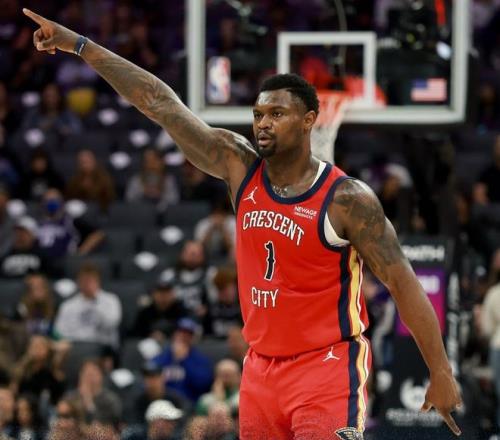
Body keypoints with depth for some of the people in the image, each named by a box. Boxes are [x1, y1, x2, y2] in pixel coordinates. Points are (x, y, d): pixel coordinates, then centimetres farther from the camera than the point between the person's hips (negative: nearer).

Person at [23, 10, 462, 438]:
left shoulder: (346, 200, -13)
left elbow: (404, 282, -10)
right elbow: (161, 103, 2)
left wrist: (442, 374, -13)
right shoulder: (240, 167, 1)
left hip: (328, 369, -6)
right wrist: (78, 45, 3)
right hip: (262, 367, 6)